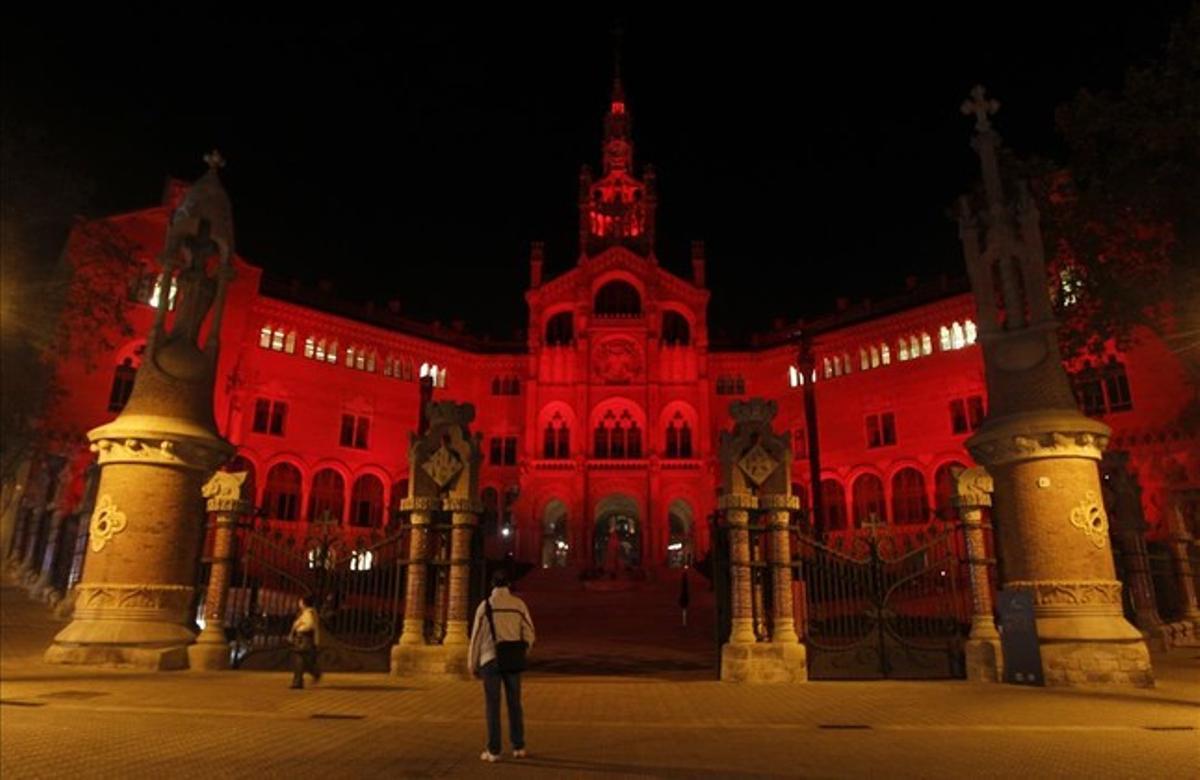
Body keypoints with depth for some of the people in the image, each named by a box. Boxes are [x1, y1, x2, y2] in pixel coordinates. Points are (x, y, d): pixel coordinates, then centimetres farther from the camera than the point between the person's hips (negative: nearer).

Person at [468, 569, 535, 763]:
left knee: (492, 706, 3)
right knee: (514, 704, 13)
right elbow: (528, 634, 4)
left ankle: (494, 751, 5)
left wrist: (473, 664, 5)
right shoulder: (519, 604, 1)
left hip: (490, 660, -2)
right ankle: (518, 747, 17)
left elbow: (477, 636, -4)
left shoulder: (485, 606, -5)